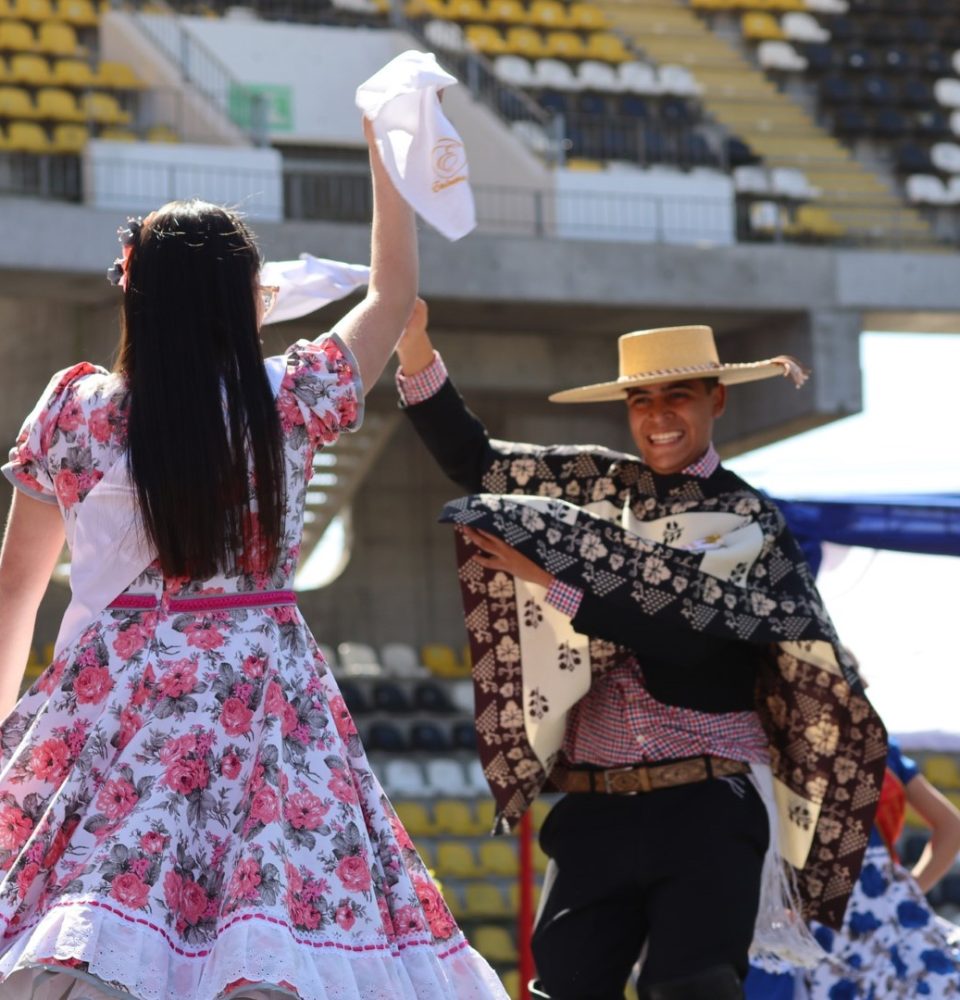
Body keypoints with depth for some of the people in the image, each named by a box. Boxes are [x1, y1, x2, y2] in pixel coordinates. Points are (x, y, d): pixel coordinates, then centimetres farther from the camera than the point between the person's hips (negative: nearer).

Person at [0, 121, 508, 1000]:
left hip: (115, 699, 0)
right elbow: (394, 291, 17)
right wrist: (387, 144, 24)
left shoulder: (78, 413, 0)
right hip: (262, 692, 0)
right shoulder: (294, 401, 0)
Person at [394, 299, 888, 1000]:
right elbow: (478, 463, 9)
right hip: (595, 809, 4)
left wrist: (551, 581, -13)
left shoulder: (747, 523, 0)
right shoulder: (603, 486, 11)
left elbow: (676, 636, -12)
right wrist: (415, 353, -3)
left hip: (704, 809, -4)